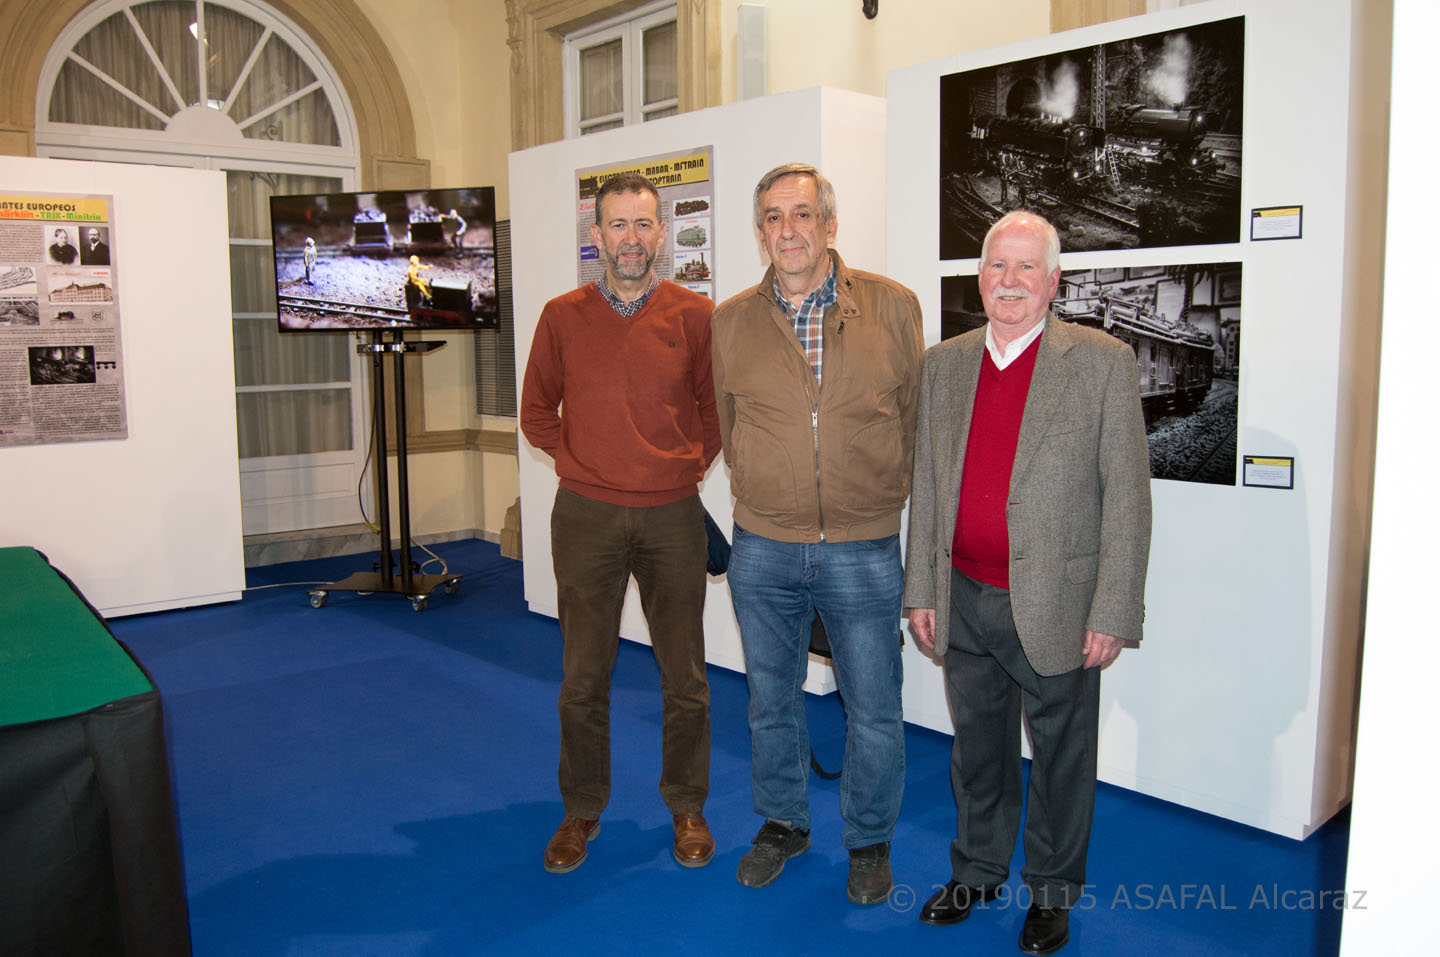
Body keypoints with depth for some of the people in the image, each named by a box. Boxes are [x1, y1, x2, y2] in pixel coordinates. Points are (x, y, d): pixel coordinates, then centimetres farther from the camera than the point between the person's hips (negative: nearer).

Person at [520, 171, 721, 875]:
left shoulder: (695, 315, 0)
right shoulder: (562, 316, 3)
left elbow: (718, 409, 10)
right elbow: (536, 412, 13)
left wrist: (688, 467, 3)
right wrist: (579, 463, 6)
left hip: (672, 514, 0)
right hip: (586, 515, 1)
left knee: (684, 676, 8)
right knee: (583, 676, 8)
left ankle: (687, 807, 27)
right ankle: (581, 810, 26)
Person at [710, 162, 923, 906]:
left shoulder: (893, 307, -3)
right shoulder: (729, 322, 1)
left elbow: (915, 415, 7)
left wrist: (883, 494, 10)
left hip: (864, 550, -1)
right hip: (763, 549, 2)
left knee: (874, 711, 8)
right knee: (770, 700, 16)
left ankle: (869, 840, 32)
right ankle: (781, 823, 38)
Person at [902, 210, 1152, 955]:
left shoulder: (1103, 363, -6)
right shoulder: (943, 364, 7)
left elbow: (1126, 497, -8)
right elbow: (926, 486, 9)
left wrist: (1113, 612, -12)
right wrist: (921, 590, 7)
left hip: (1055, 607, -3)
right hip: (965, 601, 4)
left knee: (1059, 756, 12)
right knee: (977, 749, 19)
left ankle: (1051, 893, 33)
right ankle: (977, 871, 40)